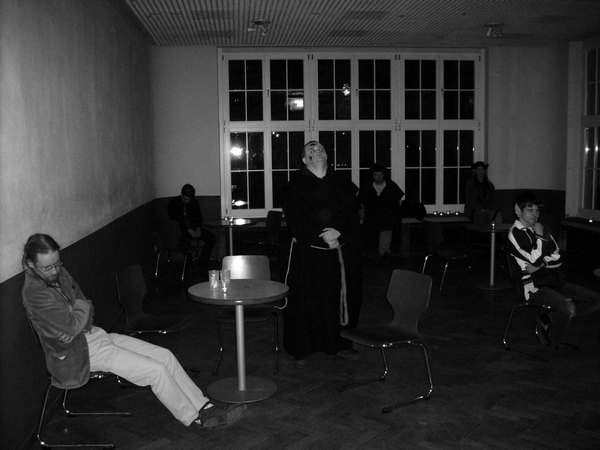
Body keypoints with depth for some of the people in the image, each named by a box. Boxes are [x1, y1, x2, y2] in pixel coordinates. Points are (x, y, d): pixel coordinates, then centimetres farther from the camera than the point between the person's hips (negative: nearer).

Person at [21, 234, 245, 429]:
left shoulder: (59, 273, 4)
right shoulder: (34, 292, -22)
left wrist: (79, 324, -14)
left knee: (165, 355, -2)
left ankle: (204, 407, 4)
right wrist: (81, 307, -6)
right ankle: (195, 418, 2)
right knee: (155, 370, -16)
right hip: (80, 353, -8)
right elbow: (72, 326, -26)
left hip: (96, 334, 9)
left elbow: (87, 308, 8)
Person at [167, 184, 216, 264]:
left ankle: (202, 262, -4)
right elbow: (174, 221, -15)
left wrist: (198, 229, -12)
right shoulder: (173, 203, -10)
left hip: (193, 228, 5)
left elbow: (198, 217, 9)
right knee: (186, 242, -36)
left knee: (212, 238, -14)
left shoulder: (194, 202, 3)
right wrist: (189, 231, -23)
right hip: (180, 230, -4)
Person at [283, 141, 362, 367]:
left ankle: (341, 344, 26)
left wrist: (339, 232, -14)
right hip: (307, 253, -3)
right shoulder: (296, 185, -1)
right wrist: (321, 238, -17)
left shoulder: (341, 184, 10)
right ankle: (301, 349, 14)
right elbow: (295, 221, -9)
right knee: (306, 300, 1)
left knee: (341, 297, 9)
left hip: (341, 252, 4)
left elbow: (353, 216, 5)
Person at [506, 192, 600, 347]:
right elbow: (535, 259, -17)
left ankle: (548, 320, 3)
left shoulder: (541, 229, 17)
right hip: (534, 286, -8)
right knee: (568, 307, -31)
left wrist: (540, 263, -10)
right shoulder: (515, 233, -6)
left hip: (555, 281, 8)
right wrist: (540, 236, -4)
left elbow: (558, 258, 8)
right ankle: (553, 343, -3)